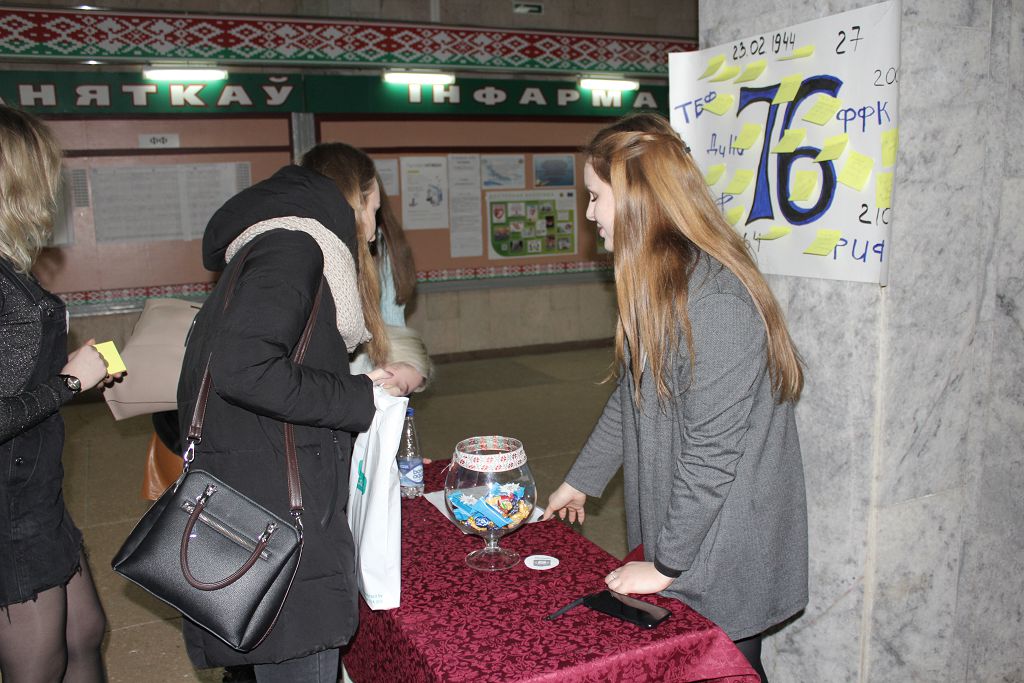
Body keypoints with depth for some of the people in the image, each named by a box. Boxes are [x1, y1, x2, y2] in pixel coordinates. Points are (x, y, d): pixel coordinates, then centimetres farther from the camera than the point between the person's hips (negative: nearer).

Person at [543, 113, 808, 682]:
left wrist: (667, 564, -16)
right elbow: (631, 399, 15)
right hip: (675, 528, 9)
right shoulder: (659, 283, 6)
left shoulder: (713, 299, -26)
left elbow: (713, 449, -25)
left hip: (722, 551, -8)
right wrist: (580, 480, 21)